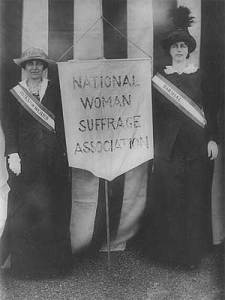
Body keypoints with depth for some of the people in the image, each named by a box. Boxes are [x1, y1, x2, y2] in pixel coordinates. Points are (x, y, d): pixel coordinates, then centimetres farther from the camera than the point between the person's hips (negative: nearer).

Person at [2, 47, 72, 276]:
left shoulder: (55, 91, 7)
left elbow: (62, 122, 4)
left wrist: (64, 150, -5)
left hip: (53, 157, 0)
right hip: (26, 158, 0)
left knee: (54, 205, 5)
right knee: (25, 207, 2)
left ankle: (54, 258, 17)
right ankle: (25, 260, 14)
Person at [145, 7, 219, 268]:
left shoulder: (200, 76, 8)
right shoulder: (160, 78, 7)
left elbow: (209, 109, 6)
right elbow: (154, 113, 5)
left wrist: (212, 139, -4)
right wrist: (153, 146, 1)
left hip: (197, 145, 1)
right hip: (169, 146, 0)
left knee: (195, 198, 3)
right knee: (169, 198, 1)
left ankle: (193, 252, 16)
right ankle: (169, 250, 15)